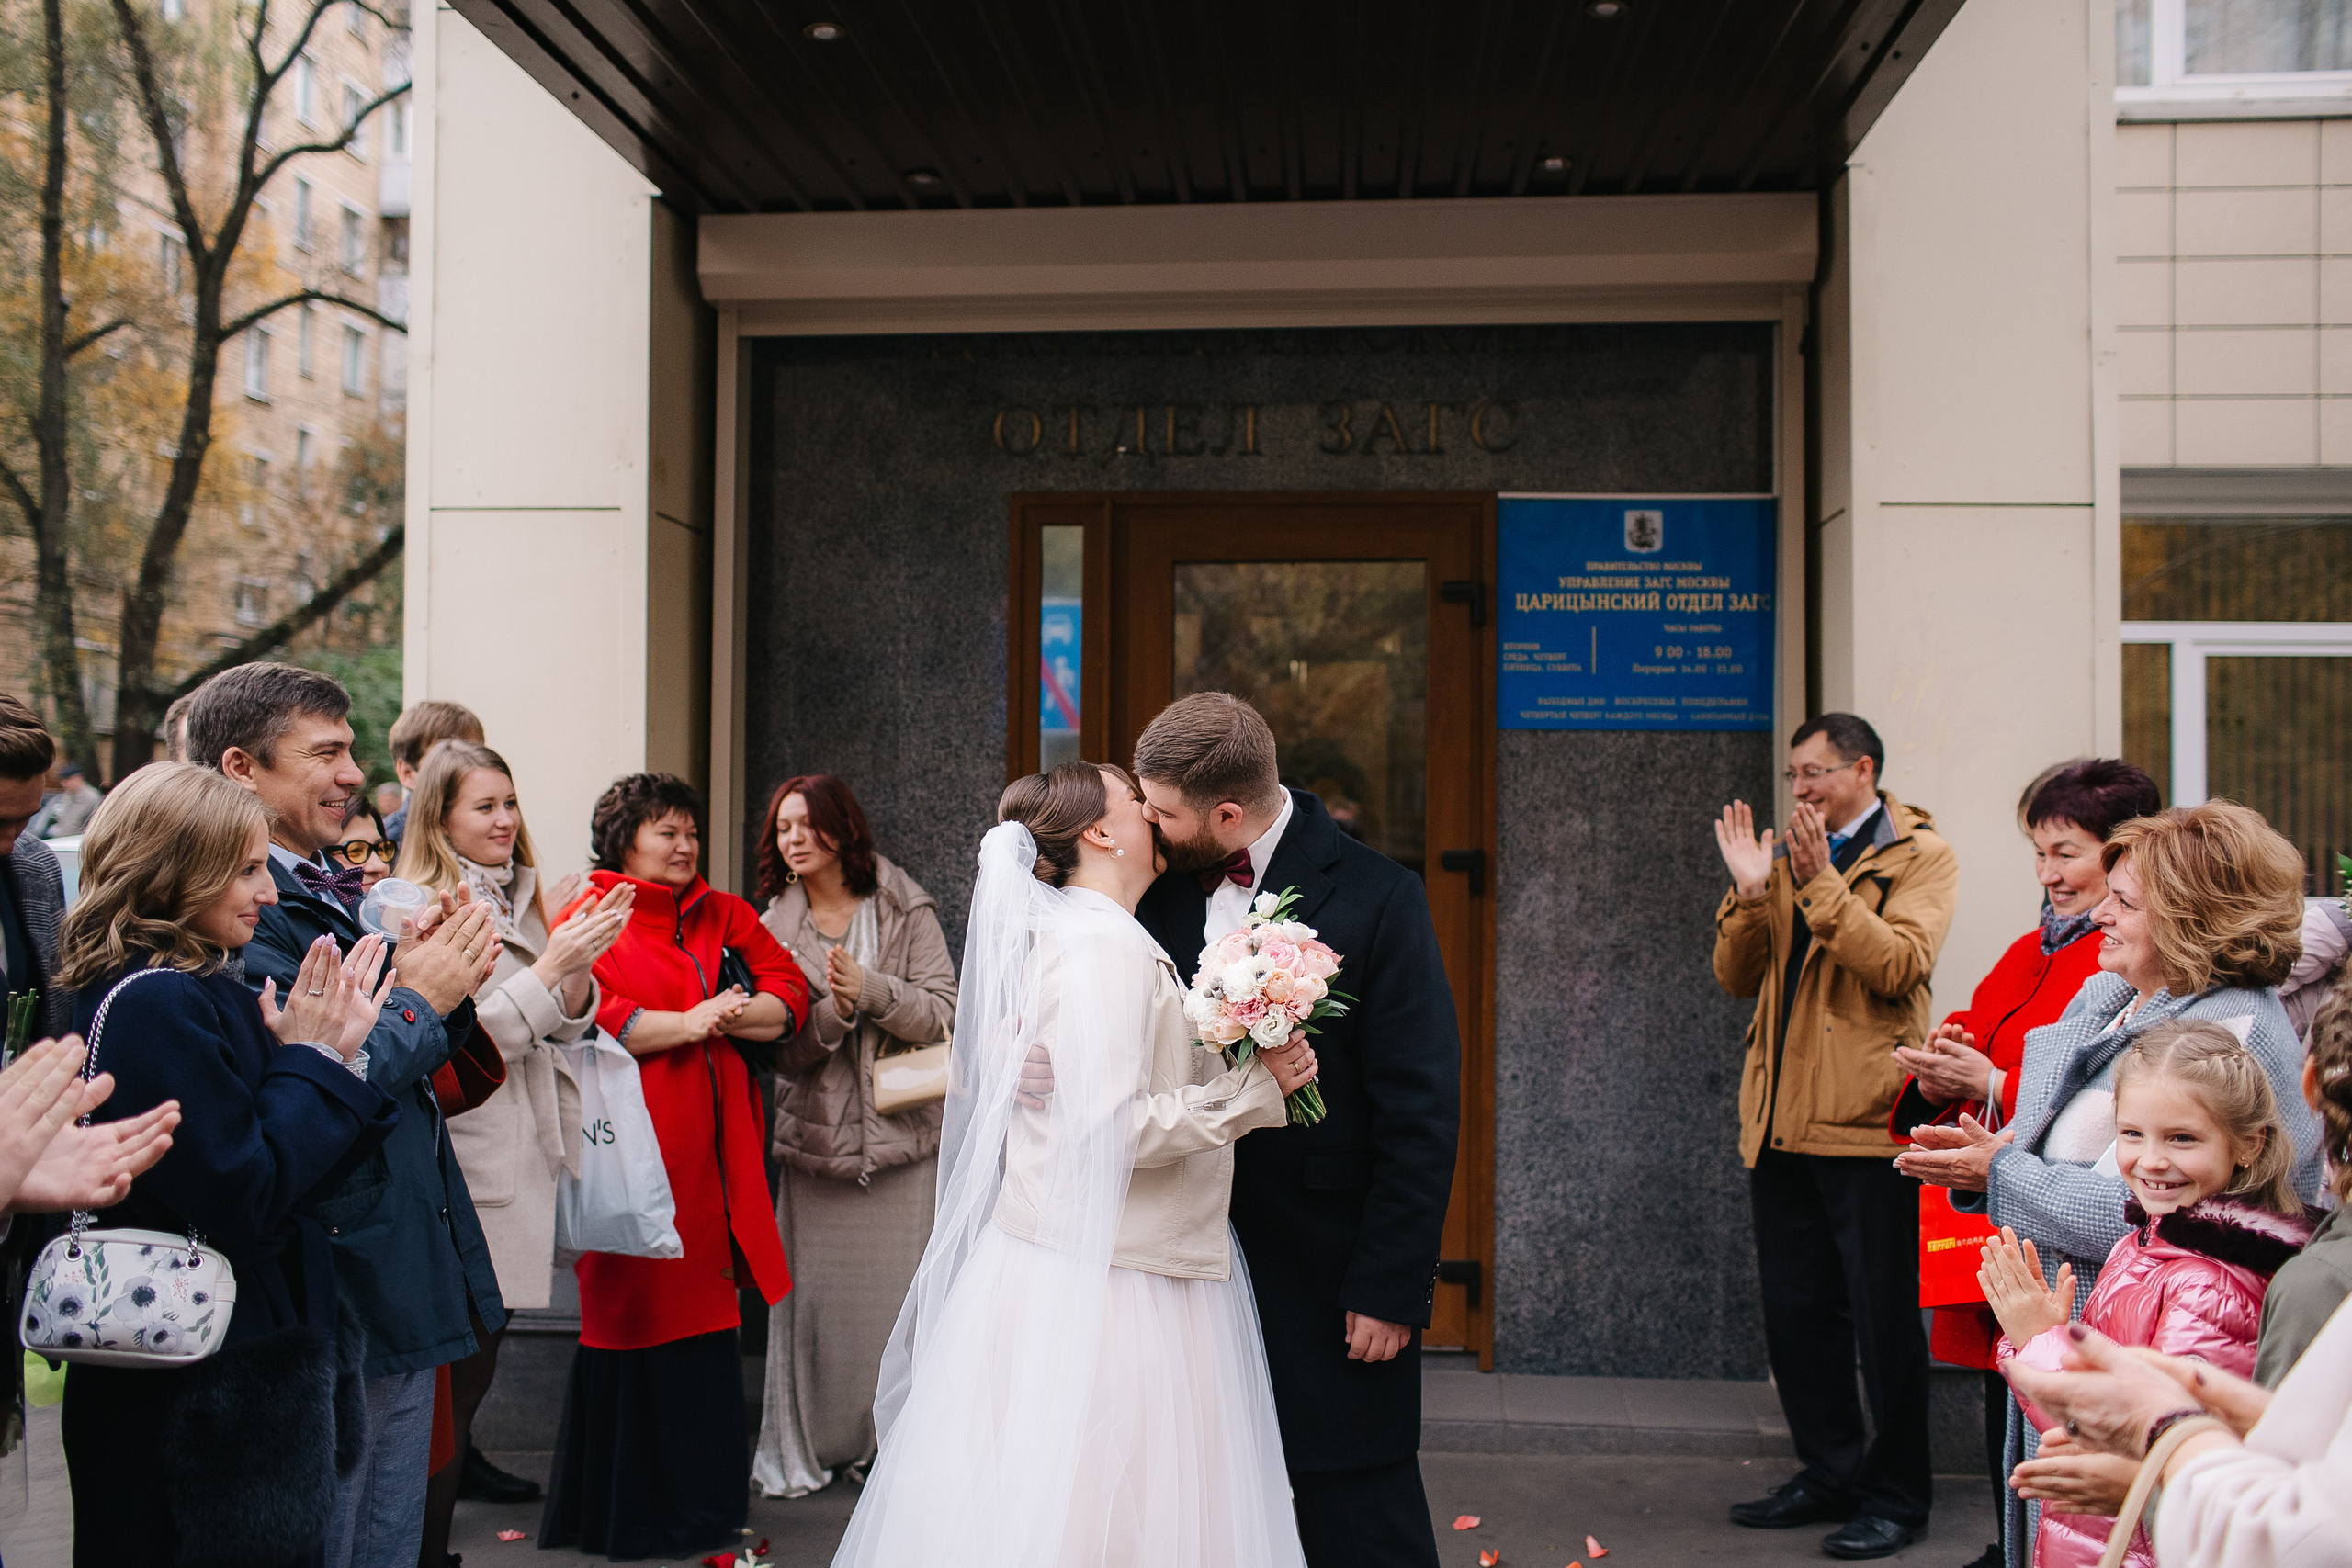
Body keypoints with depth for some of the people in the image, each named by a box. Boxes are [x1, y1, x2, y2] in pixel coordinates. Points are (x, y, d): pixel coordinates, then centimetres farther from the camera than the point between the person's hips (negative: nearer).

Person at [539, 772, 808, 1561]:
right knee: (634, 1312, 0)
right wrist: (688, 1023, -12)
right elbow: (587, 1015, -15)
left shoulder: (723, 916, 17)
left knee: (701, 1316, 8)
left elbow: (790, 993, 10)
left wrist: (728, 1015, -7)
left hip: (713, 1148, 5)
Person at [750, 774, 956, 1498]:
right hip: (816, 1135, 1)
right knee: (814, 1295, -3)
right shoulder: (775, 929, 8)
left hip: (901, 1135, -1)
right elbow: (785, 1050, 2)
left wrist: (870, 988, -17)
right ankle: (807, 1446, 13)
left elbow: (945, 1014, -5)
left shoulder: (906, 912, 2)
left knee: (900, 1295, -2)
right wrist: (834, 1009, -16)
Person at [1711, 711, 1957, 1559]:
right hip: (1780, 1122, 7)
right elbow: (1736, 977, 9)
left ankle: (1896, 1496, 14)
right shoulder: (1789, 855, 15)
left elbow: (1901, 964, -18)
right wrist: (1750, 890, -6)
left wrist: (1823, 883, -22)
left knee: (1882, 1314, 2)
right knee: (1795, 1310, 13)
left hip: (1865, 1121, -6)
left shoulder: (1920, 856, -2)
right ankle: (1829, 1473, 26)